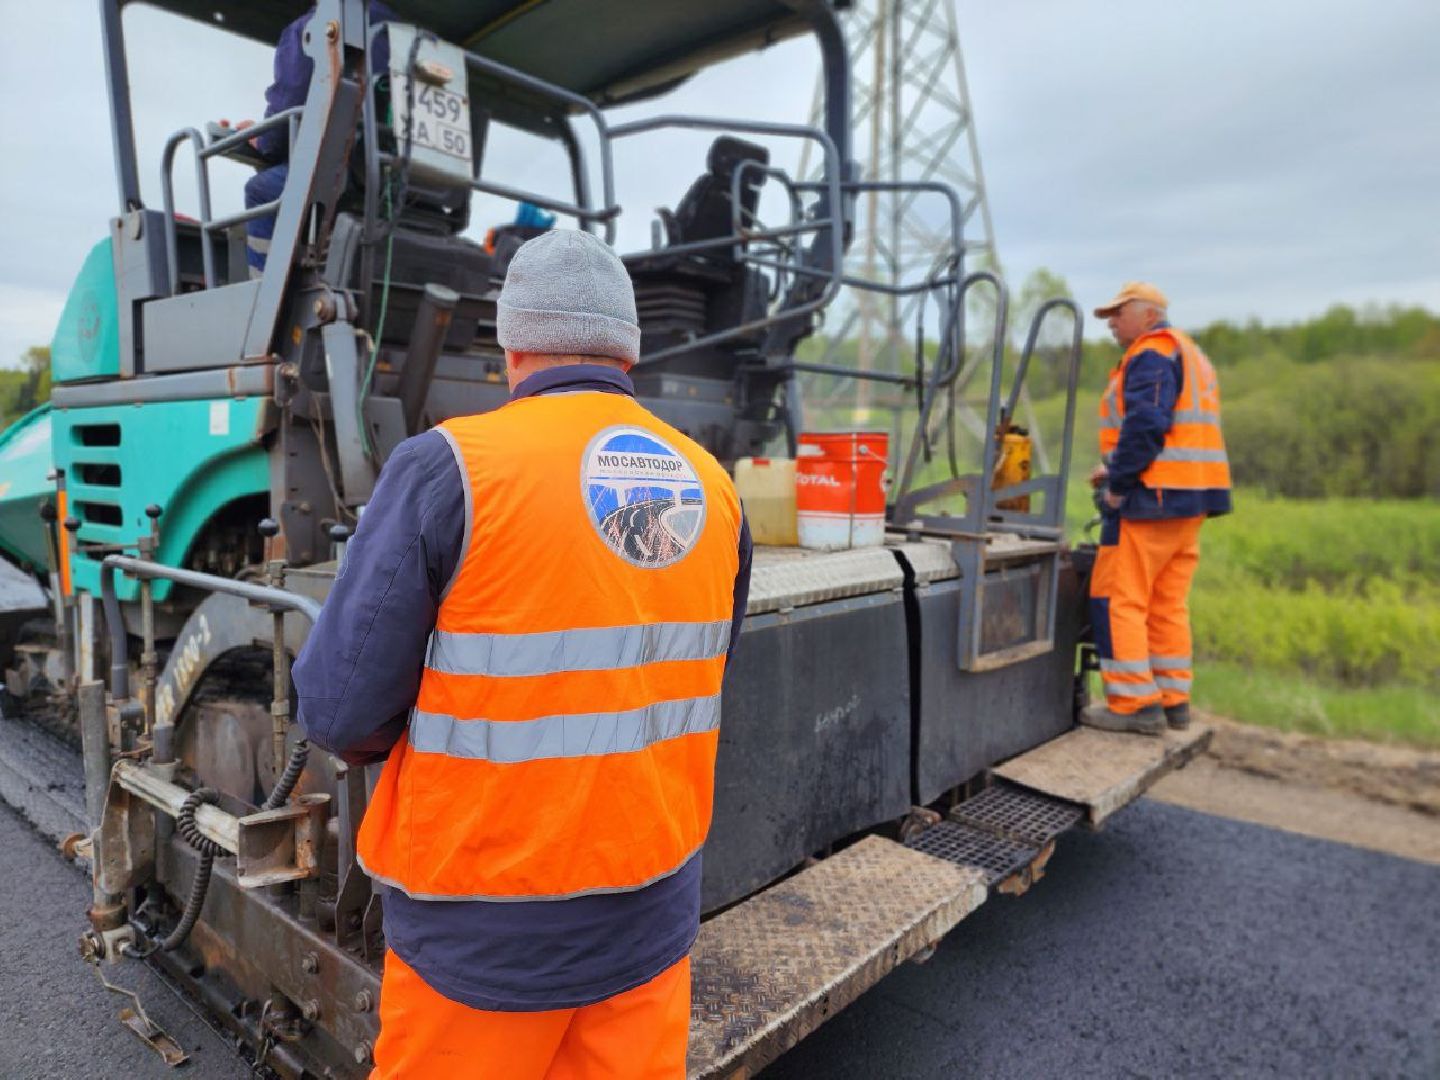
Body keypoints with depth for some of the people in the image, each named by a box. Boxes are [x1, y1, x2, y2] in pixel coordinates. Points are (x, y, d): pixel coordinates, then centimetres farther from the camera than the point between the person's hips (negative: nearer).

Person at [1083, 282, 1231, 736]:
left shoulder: (1151, 355, -8)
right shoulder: (1190, 355, 24)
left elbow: (1146, 425, -22)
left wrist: (1118, 483, -15)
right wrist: (1117, 469, 14)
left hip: (1152, 498, -10)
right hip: (1190, 500, 10)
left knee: (1118, 600, -6)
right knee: (1168, 602, 12)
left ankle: (1135, 704, -4)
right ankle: (1172, 699, 17)